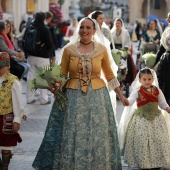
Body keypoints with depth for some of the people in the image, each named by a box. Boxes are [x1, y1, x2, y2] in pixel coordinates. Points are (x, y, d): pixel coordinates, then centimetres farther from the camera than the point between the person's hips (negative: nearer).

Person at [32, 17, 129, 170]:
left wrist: (121, 95, 12)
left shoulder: (101, 49, 2)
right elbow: (62, 75, 5)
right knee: (73, 135, 3)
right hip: (74, 97, 0)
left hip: (97, 96, 1)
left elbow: (109, 75, 11)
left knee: (97, 135, 5)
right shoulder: (69, 49, 0)